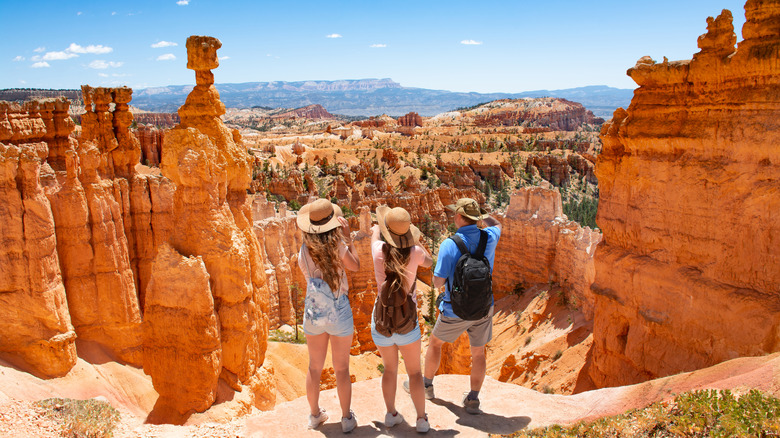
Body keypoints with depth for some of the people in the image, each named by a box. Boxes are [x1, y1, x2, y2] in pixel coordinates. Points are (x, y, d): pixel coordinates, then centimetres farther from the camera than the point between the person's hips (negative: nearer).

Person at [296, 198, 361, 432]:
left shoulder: (304, 251, -7)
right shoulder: (338, 245, -17)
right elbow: (355, 266, -1)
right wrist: (348, 237, 3)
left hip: (313, 313, 3)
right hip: (339, 314, -3)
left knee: (315, 367, 19)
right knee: (342, 369, 11)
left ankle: (315, 415, 34)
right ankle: (347, 418, 24)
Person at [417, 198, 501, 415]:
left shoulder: (450, 245, -22)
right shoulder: (489, 238, -7)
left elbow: (438, 281, -17)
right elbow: (497, 225, 20)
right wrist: (480, 212, 25)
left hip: (456, 311, -3)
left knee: (435, 342, 21)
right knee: (478, 353, 18)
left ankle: (426, 385, 36)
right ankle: (473, 399, 19)